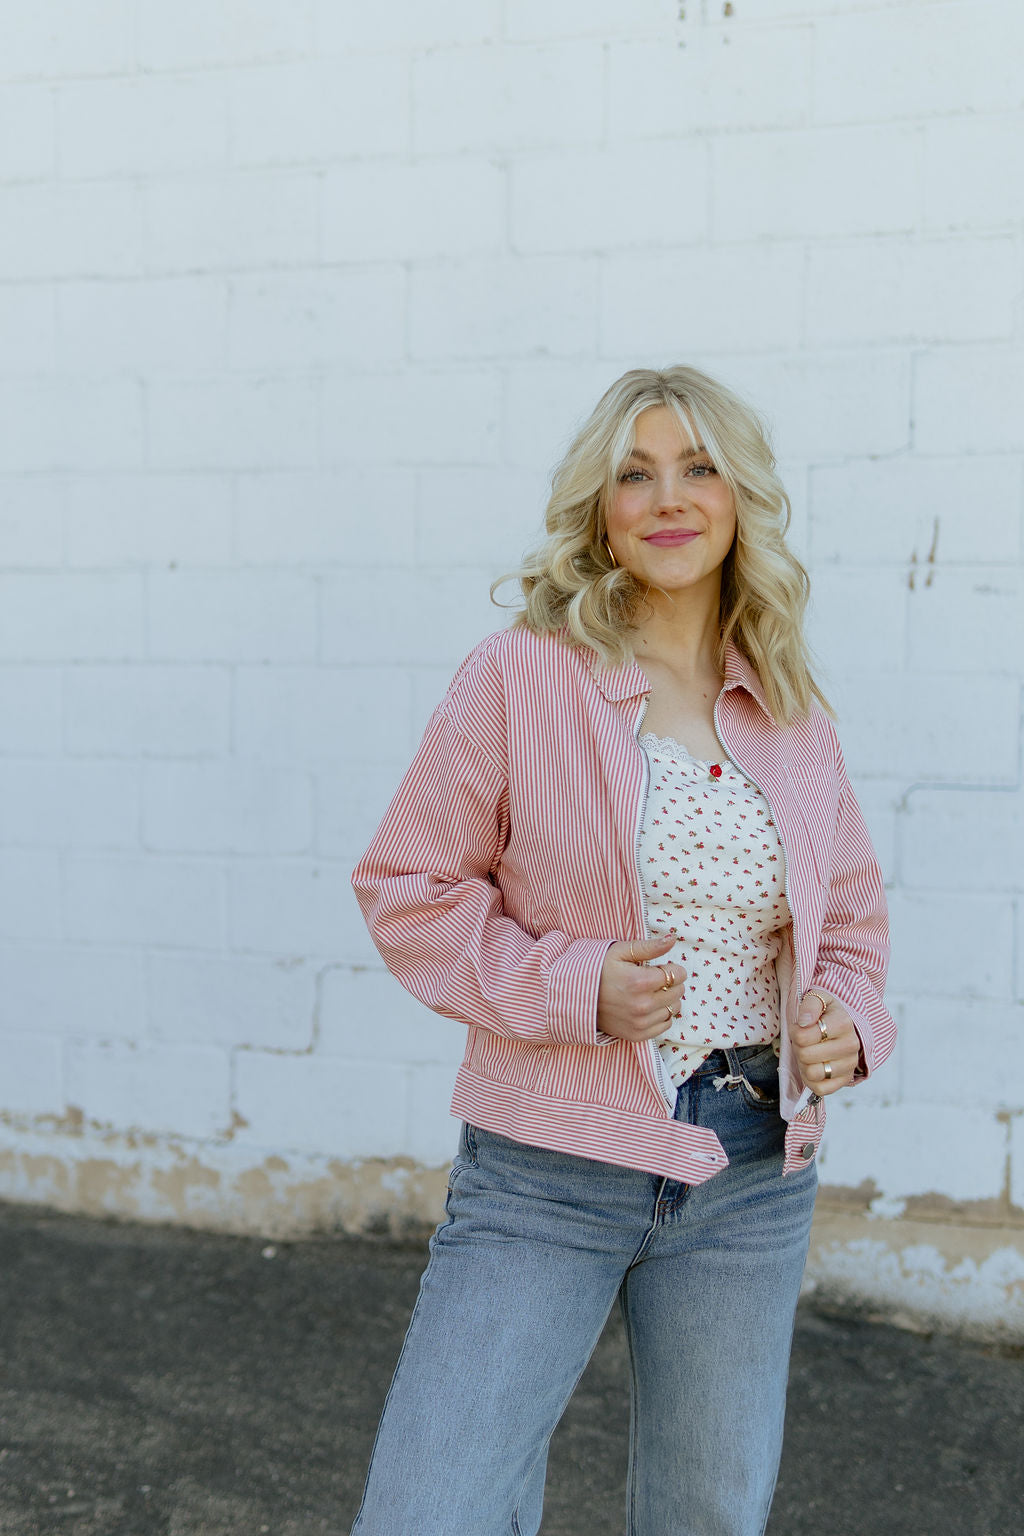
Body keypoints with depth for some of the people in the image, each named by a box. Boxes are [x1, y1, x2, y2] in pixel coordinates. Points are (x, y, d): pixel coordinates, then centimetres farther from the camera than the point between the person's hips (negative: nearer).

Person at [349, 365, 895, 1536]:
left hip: (755, 1177, 4)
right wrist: (573, 988, -17)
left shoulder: (794, 713, 5)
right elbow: (406, 886, -5)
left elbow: (853, 910, 17)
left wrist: (848, 1022, -3)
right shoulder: (520, 676, -8)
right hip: (549, 1172, -4)